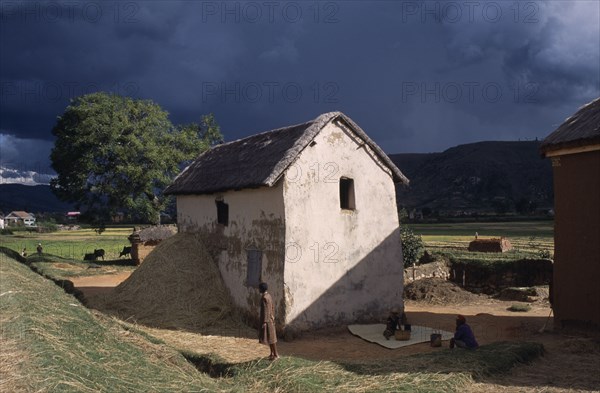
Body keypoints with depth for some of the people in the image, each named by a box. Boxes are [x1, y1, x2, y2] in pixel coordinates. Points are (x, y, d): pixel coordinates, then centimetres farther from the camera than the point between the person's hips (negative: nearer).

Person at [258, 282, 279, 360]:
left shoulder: (264, 298, -21)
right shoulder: (269, 295, 8)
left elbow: (266, 310, -24)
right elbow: (272, 307, 15)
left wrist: (264, 322, -23)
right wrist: (273, 317, 22)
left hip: (266, 319, -10)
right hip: (270, 318, 10)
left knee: (270, 337, -3)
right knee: (270, 336, 16)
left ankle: (276, 354, 2)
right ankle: (272, 353, 24)